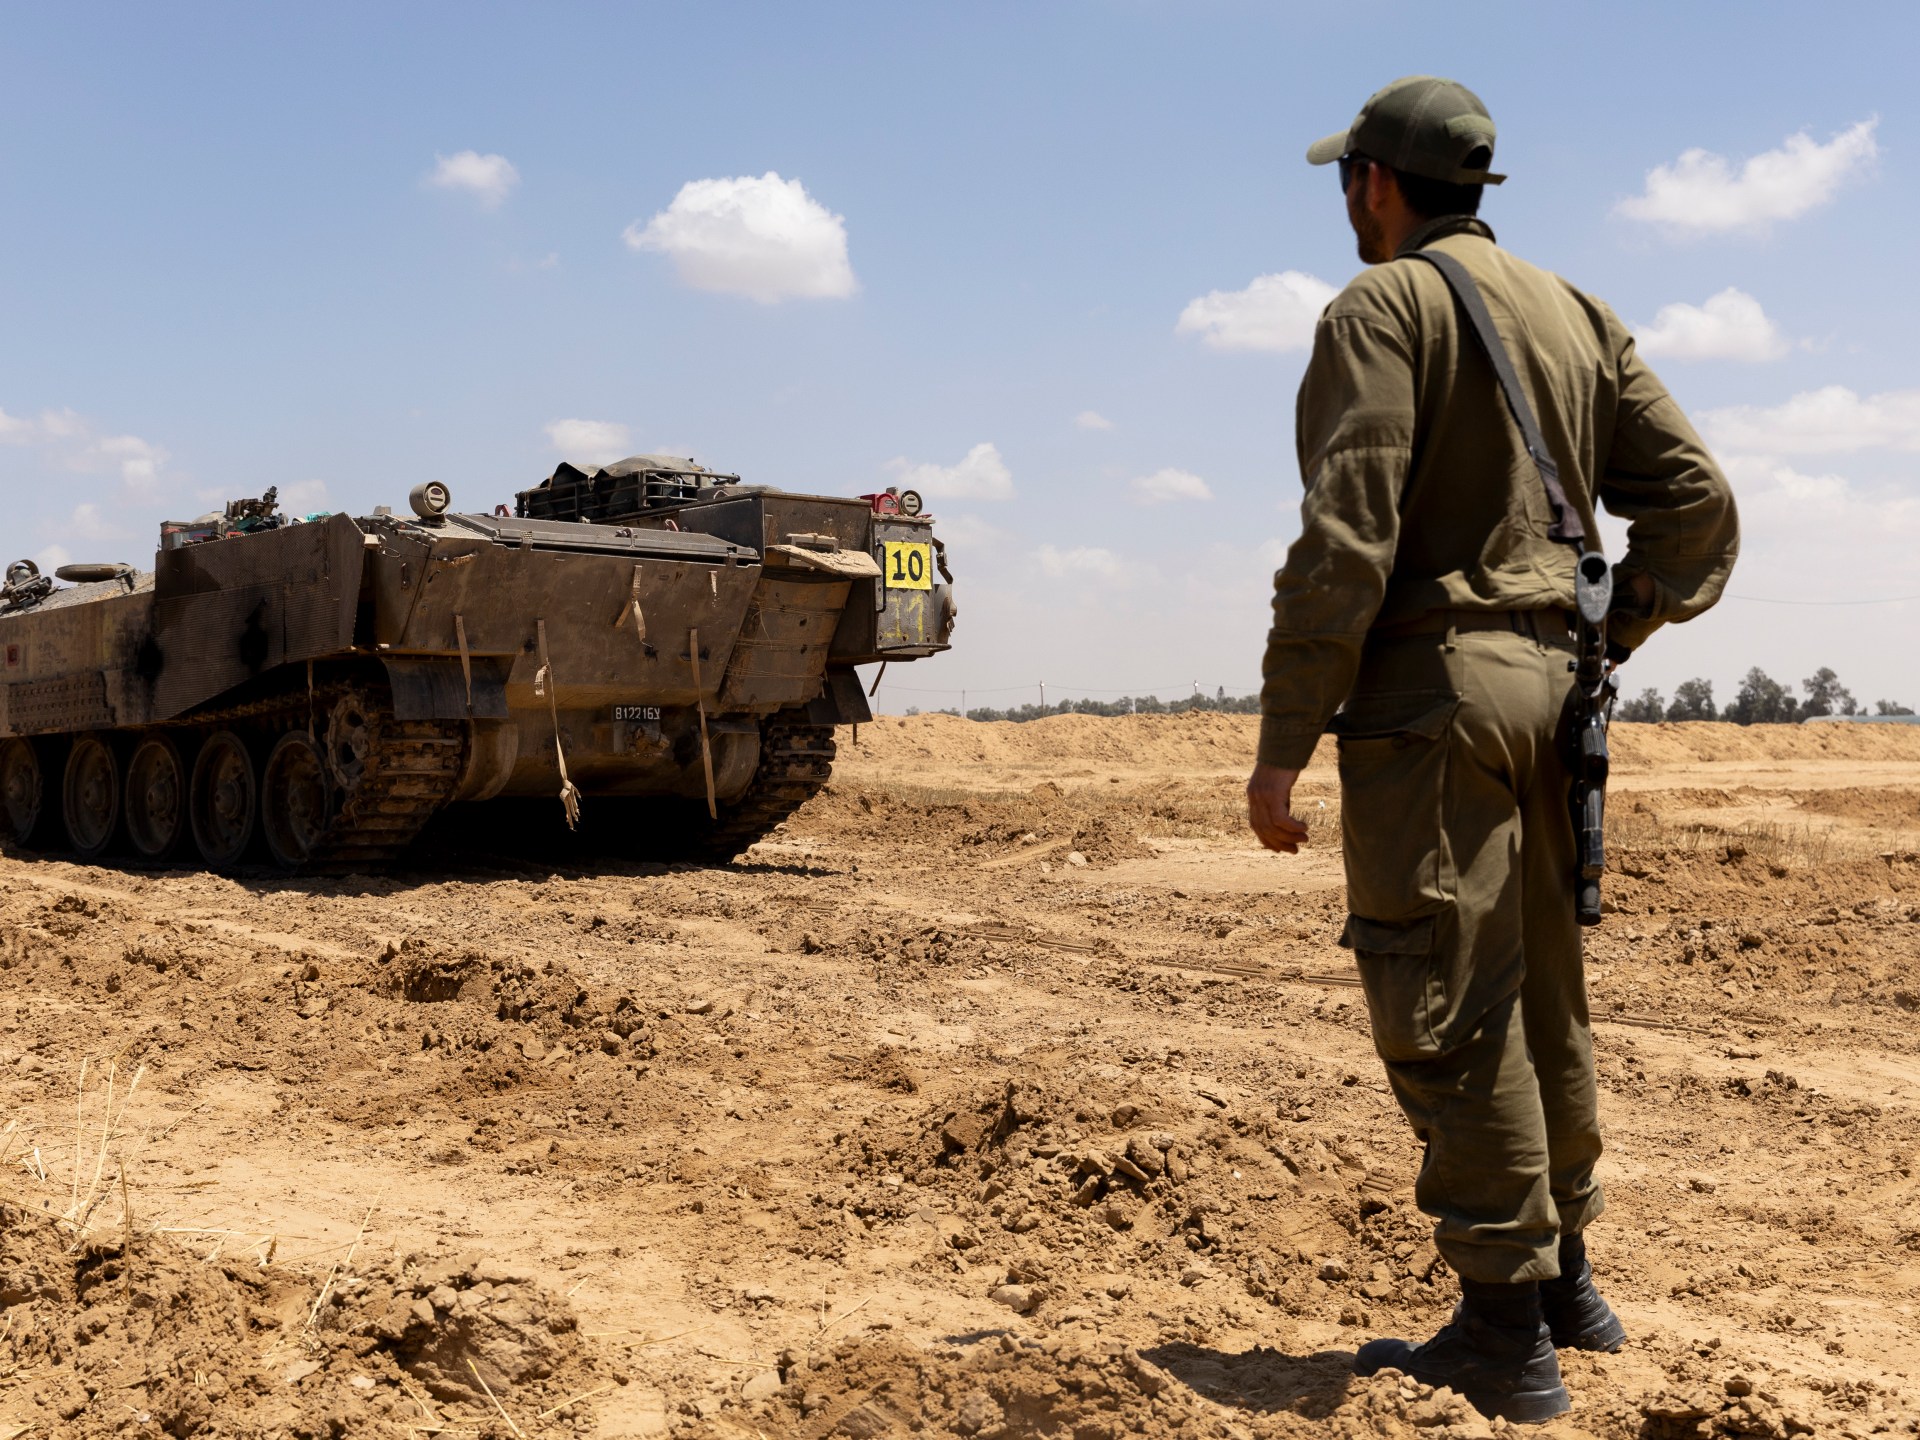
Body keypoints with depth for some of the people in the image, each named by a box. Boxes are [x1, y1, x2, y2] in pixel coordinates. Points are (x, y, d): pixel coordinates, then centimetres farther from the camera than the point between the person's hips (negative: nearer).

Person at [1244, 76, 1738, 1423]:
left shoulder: (1384, 308, -6)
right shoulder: (1575, 313, 16)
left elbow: (1347, 538, -17)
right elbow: (1698, 497, 12)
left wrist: (1286, 737, -16)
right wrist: (1614, 633, 16)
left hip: (1429, 683, -8)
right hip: (1545, 681, 8)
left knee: (1450, 1014, -3)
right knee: (1542, 995, 17)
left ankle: (1506, 1335, 3)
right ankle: (1567, 1277, 30)